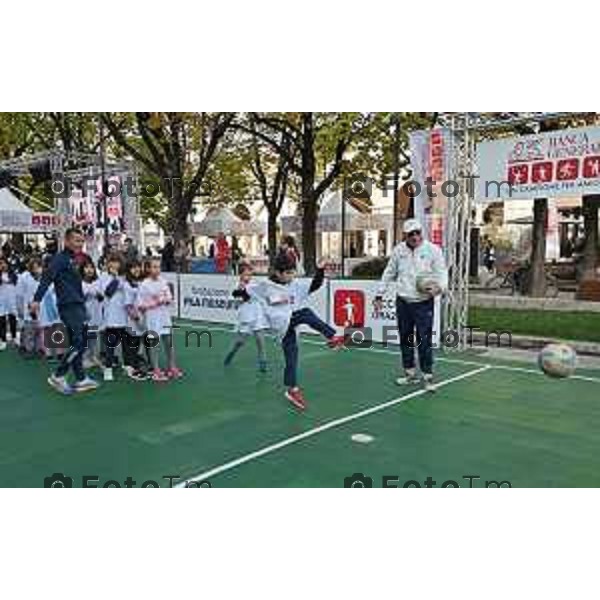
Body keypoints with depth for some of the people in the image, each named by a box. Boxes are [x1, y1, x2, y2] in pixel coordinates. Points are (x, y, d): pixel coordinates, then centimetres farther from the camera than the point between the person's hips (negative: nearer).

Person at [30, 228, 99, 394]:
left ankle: (81, 379, 16)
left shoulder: (73, 261, 18)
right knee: (78, 343, -12)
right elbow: (47, 278, -18)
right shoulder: (60, 258, -7)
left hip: (77, 306, 9)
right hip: (69, 307, -9)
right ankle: (58, 376, -2)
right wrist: (37, 299, -27)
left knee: (78, 344, 10)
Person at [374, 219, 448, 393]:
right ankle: (410, 373, 24)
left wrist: (438, 288, -24)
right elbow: (389, 274, 15)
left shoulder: (433, 250, -4)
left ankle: (427, 376, 7)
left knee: (424, 341, -5)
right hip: (403, 302, 4)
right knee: (405, 339, 11)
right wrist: (379, 295, 14)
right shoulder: (398, 250, 6)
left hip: (423, 303, -4)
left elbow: (442, 273, -3)